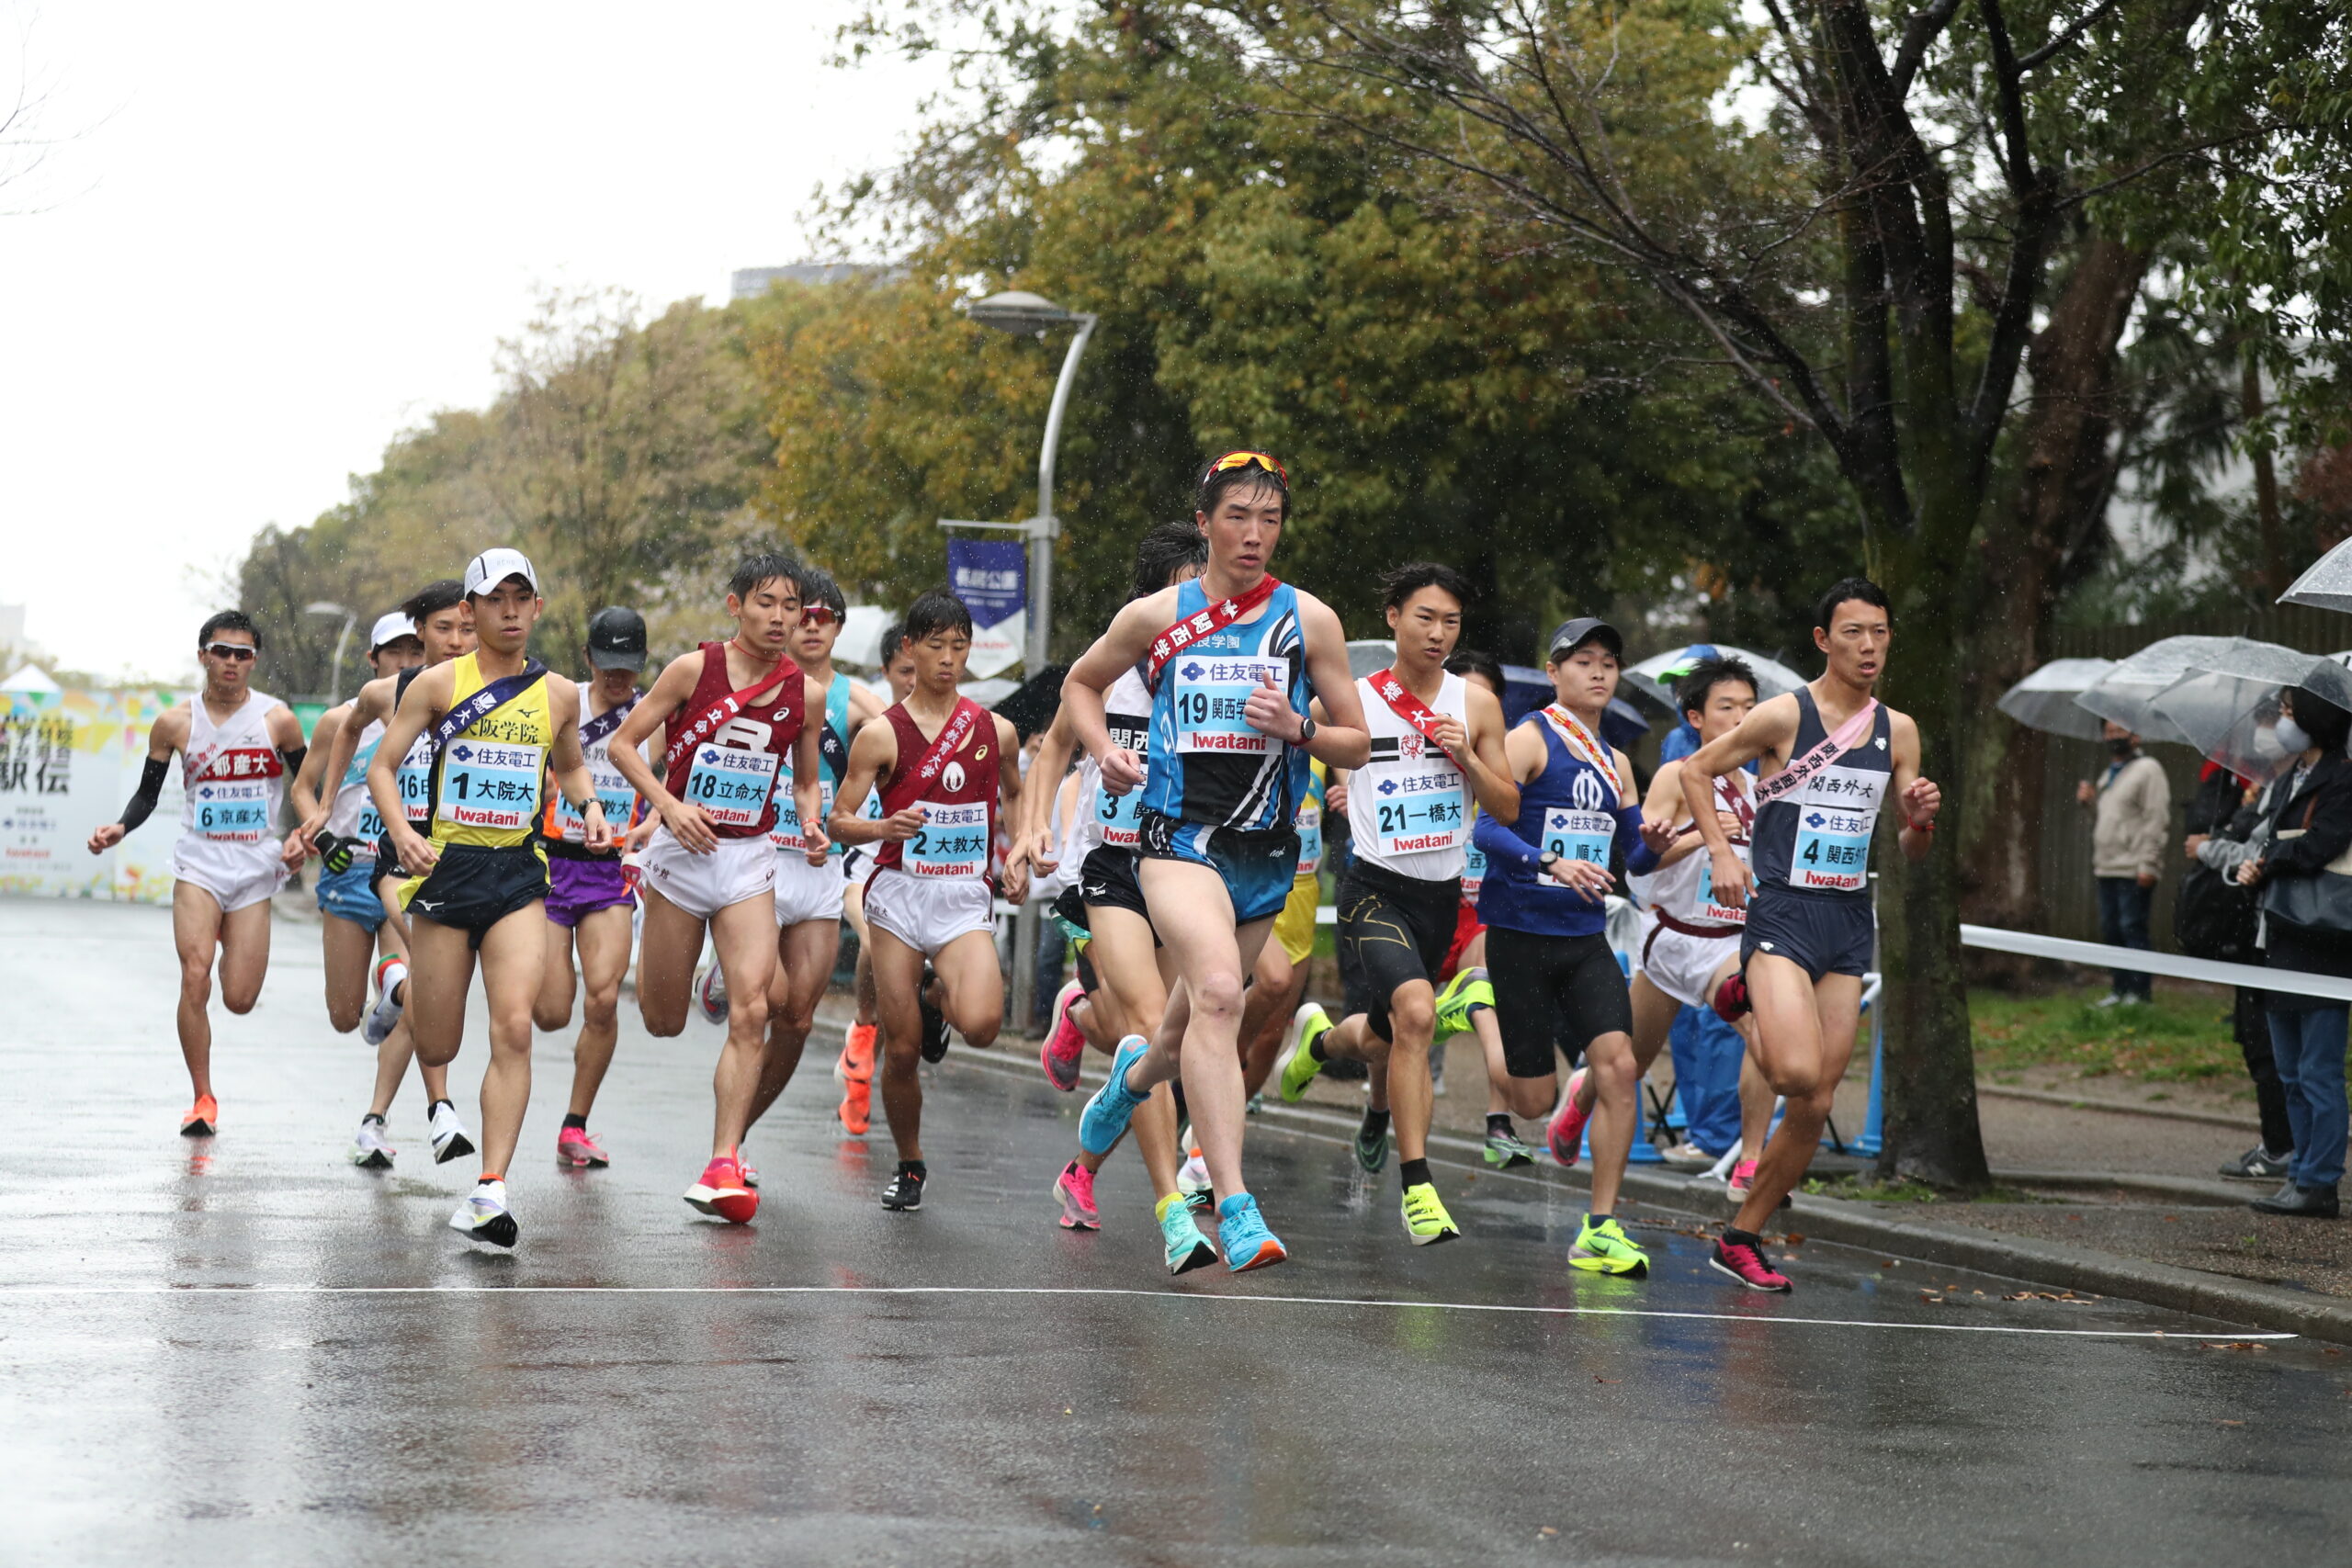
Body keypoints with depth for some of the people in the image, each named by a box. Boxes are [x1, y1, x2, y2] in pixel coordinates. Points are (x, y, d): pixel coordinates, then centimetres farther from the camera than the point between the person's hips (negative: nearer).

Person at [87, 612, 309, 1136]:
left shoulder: (277, 719, -3)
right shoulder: (176, 723, 0)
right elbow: (147, 794, 9)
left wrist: (303, 836, -9)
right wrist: (119, 829, -9)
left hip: (256, 869, 0)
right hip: (198, 862, 0)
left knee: (240, 1000, -1)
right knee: (195, 976, -19)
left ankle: (230, 942, 37)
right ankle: (203, 1099, -7)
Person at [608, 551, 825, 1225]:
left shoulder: (806, 692, 1)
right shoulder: (694, 670, -7)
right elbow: (623, 742, -2)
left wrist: (811, 825, -5)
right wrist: (668, 804, -16)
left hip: (749, 860, 1)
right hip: (682, 849, -1)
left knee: (750, 1012, -15)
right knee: (663, 1023, 8)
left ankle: (722, 1167, -14)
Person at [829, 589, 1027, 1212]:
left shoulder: (996, 731, 6)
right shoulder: (882, 734, -2)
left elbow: (1013, 795, 27)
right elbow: (838, 821, 0)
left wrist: (1017, 857, 11)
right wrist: (884, 827, -20)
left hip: (966, 897, 1)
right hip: (899, 894, -1)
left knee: (981, 1026, -24)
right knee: (901, 1049, 0)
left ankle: (948, 998, 13)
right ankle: (910, 1165, 23)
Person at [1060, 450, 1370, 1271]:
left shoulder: (1308, 619, 5)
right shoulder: (1156, 616, 4)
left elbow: (1357, 745, 9)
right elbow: (1081, 683, 21)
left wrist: (1297, 728, -11)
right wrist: (1104, 752, 2)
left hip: (1266, 849, 3)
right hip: (1178, 834, -3)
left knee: (1193, 1030, 16)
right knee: (1217, 992, -28)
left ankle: (1135, 1072, 55)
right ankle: (1234, 1207, -32)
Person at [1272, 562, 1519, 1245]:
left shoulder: (1475, 703, 2)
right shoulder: (1354, 701, -6)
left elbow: (1508, 809, 5)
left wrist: (1466, 757, -12)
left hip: (1441, 894, 5)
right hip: (1375, 888, -5)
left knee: (1380, 1042, 16)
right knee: (1416, 1012, -28)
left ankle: (1323, 1042, 54)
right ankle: (1416, 1188, -21)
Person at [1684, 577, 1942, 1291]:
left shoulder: (1898, 731, 9)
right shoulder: (1783, 715, -6)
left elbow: (1911, 851, 15)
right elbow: (1696, 769, 3)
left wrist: (1922, 820, -7)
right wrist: (1720, 850, -9)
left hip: (1849, 923, 5)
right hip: (1782, 914, -5)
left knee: (1814, 1109, 3)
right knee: (1797, 1072, -28)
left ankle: (1741, 1238, 15)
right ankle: (1763, 1045, 6)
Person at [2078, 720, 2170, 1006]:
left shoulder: (2147, 769, -6)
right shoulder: (2109, 774, 21)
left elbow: (2157, 819, -13)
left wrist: (2147, 864, -18)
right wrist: (2090, 800, 6)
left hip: (2133, 871, -9)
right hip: (2106, 868, 9)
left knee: (2132, 929, -8)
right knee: (2110, 929, 11)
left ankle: (2138, 991, -4)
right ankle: (2119, 988, 18)